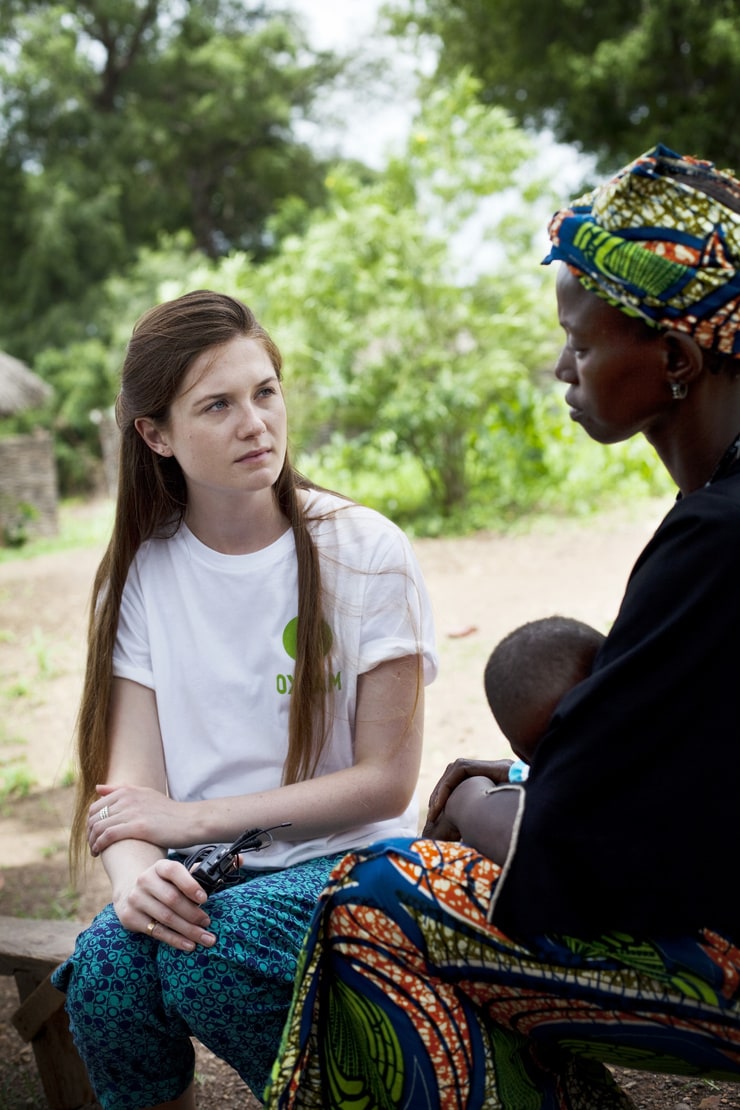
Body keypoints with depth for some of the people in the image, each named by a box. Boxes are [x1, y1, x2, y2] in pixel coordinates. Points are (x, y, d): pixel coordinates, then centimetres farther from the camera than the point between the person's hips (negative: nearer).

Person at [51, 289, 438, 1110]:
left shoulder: (364, 552, -6)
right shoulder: (143, 571, 4)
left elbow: (386, 780, -7)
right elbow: (130, 780, -3)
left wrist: (194, 818, -12)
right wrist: (137, 873, -26)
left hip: (343, 858, -2)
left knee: (211, 954, -31)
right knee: (106, 965, -28)